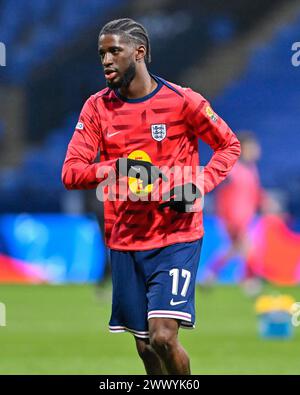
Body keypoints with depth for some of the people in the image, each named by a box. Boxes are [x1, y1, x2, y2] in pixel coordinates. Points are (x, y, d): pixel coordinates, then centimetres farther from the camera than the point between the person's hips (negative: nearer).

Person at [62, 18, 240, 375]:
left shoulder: (182, 101, -7)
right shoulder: (97, 107, 1)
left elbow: (229, 146, 6)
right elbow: (70, 173, -5)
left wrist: (197, 186, -11)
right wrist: (117, 168, -24)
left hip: (177, 237, -4)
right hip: (125, 242, 4)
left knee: (163, 337, -17)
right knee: (145, 347, 7)